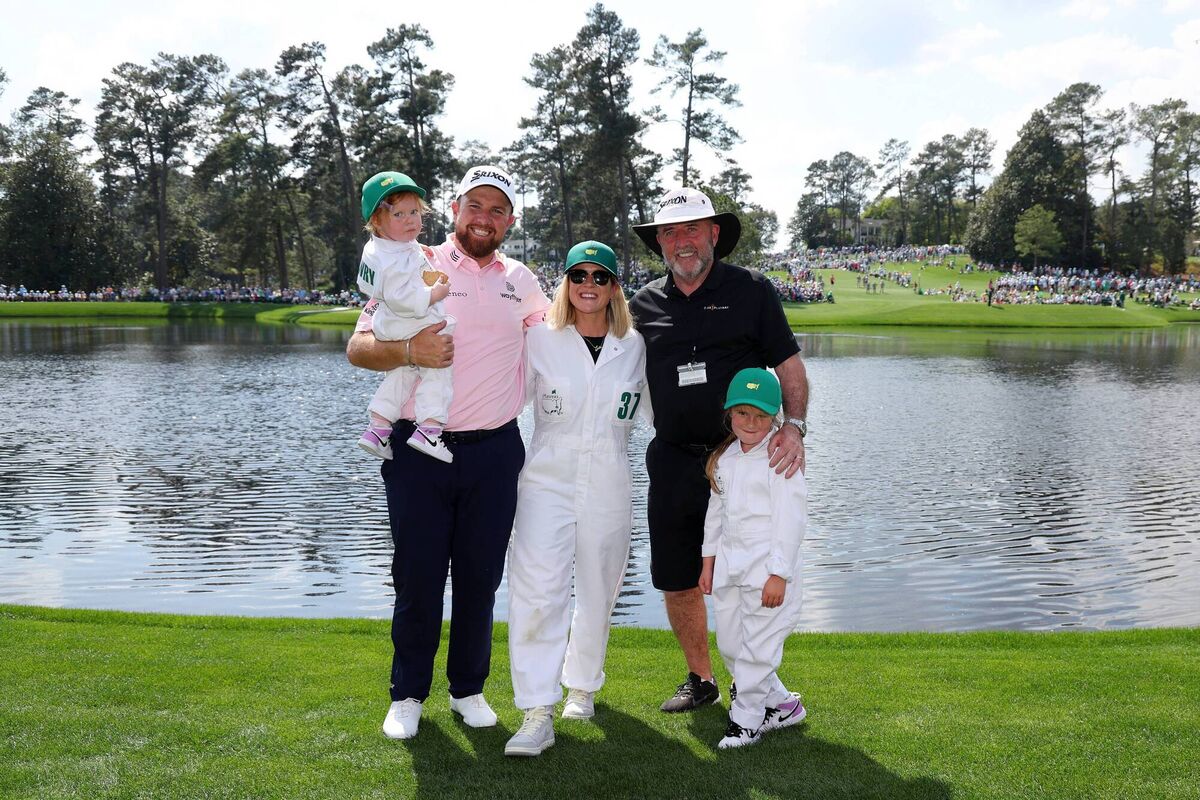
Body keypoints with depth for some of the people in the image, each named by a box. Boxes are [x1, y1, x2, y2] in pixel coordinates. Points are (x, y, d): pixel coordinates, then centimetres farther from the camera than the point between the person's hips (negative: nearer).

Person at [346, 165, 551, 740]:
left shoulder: (520, 280, 11)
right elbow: (357, 347, -5)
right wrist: (409, 350, -23)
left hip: (494, 454, 3)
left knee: (479, 578, 10)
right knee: (418, 579, 4)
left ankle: (468, 689, 26)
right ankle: (408, 696, 20)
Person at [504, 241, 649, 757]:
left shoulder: (634, 346, 6)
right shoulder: (540, 340, 0)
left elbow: (655, 410, 15)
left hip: (608, 487, 2)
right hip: (547, 482, -2)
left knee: (598, 594, 13)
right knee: (536, 593, -13)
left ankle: (582, 685, 36)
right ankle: (537, 713, -9)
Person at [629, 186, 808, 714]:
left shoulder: (751, 291, 2)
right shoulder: (644, 305, 10)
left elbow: (790, 367, -1)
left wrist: (794, 425, -16)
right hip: (673, 462, 3)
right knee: (676, 582, 9)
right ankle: (700, 679, 29)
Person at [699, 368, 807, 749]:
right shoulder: (724, 458, 10)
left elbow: (790, 520, -16)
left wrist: (779, 574, -19)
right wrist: (708, 560, 18)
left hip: (767, 566, -8)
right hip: (729, 562, 8)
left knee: (757, 646, -1)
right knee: (729, 644, 13)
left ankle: (746, 719, 13)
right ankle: (781, 704, 28)